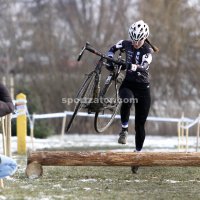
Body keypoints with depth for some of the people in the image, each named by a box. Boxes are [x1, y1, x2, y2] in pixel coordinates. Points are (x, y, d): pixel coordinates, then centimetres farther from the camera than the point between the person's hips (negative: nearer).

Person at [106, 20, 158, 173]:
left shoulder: (148, 51, -12)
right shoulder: (126, 44, -2)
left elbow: (144, 67, -31)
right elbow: (113, 49, 18)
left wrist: (131, 66, -50)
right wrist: (110, 61, -2)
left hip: (143, 87, -1)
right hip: (128, 84, 1)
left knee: (140, 125, 1)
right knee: (127, 100, -38)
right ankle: (124, 129, -20)